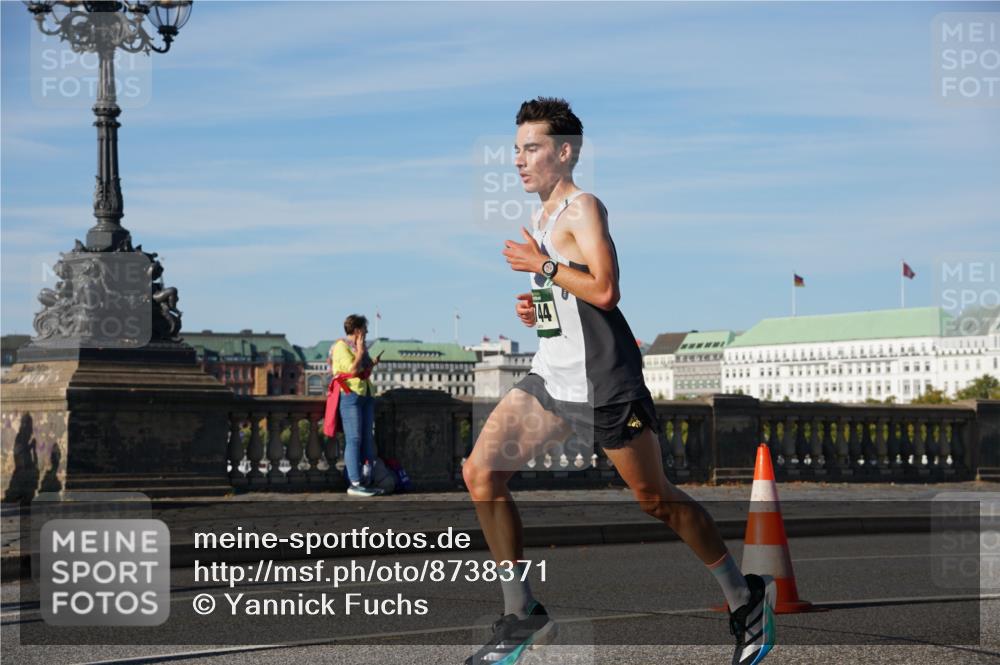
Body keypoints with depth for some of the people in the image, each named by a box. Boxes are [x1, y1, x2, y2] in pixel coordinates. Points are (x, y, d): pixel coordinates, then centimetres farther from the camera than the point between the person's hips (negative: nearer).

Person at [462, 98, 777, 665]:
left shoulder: (583, 207, -11)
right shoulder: (544, 216, 17)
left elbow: (605, 290, -24)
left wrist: (541, 264, -16)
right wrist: (536, 307, 11)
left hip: (600, 382, -9)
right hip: (552, 377, 9)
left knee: (655, 498, 1)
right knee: (481, 474, -5)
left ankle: (745, 595, 21)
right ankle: (523, 615, 4)